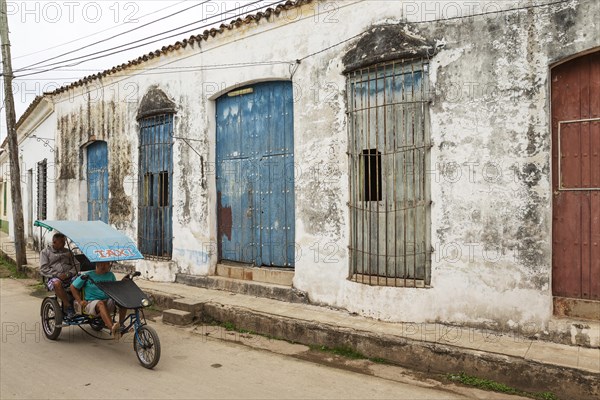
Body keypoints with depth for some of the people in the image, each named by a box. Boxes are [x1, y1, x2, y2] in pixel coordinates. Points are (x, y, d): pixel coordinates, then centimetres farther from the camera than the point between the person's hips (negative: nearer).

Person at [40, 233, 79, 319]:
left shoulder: (67, 251, 22)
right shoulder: (45, 252, 13)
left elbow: (76, 265, 14)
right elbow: (43, 269, 1)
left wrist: (68, 274, -8)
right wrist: (58, 275, -14)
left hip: (69, 277, 3)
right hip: (54, 278, -3)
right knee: (57, 283, -39)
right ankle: (68, 306, -33)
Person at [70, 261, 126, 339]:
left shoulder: (110, 275, 16)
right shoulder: (88, 275, 5)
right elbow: (73, 287, 11)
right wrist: (80, 301, 0)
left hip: (108, 302, 4)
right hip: (91, 303, -4)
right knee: (101, 304, -40)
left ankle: (120, 323, -23)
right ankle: (112, 328, -62)